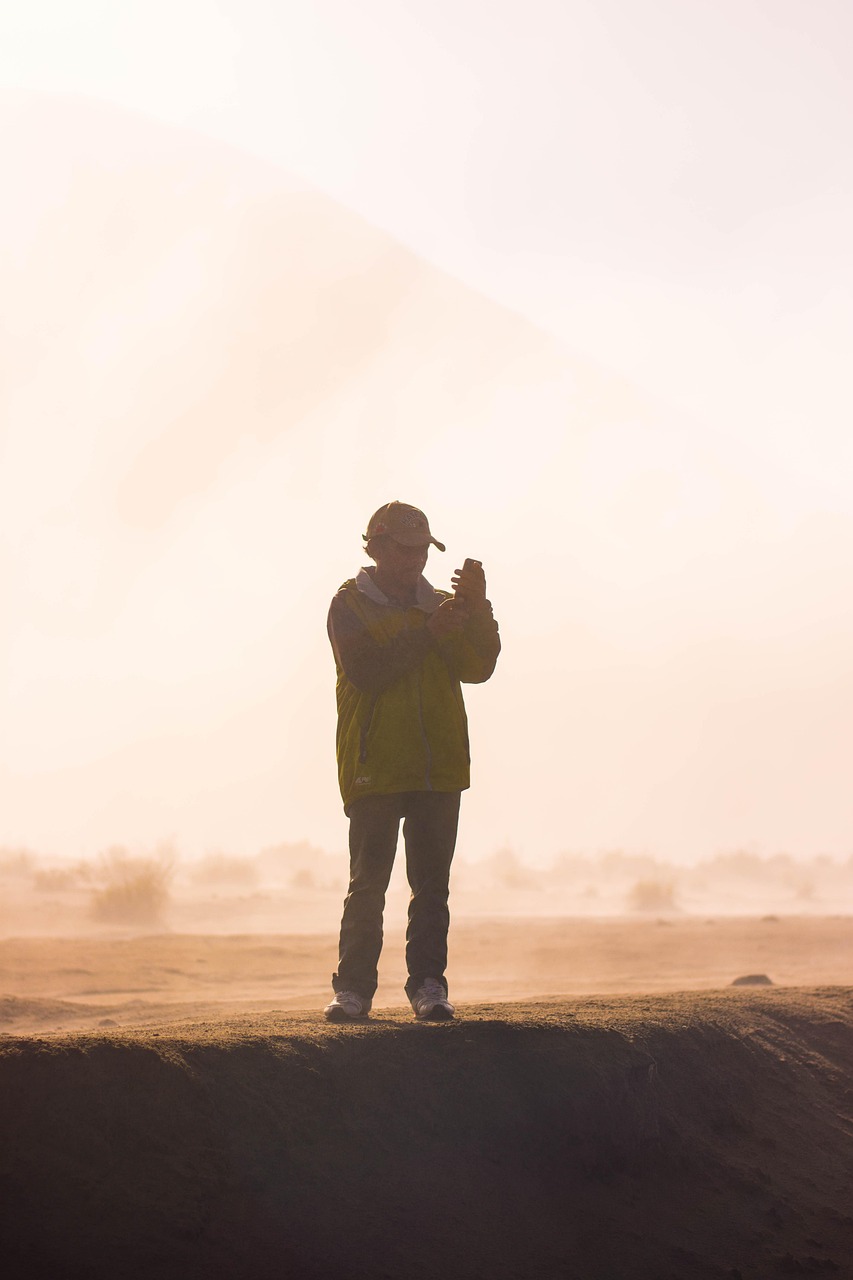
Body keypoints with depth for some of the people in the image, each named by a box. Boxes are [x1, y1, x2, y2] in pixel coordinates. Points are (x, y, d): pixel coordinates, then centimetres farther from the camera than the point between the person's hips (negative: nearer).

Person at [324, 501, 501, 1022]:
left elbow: (478, 667, 3)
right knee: (368, 884, -4)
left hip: (439, 768, 4)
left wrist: (477, 608, -11)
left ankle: (429, 984, 6)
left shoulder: (443, 606, 17)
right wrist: (426, 632, -18)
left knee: (433, 885, 3)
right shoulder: (350, 606, 4)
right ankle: (354, 988, 0)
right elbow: (366, 671, -13)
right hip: (374, 768, -4)